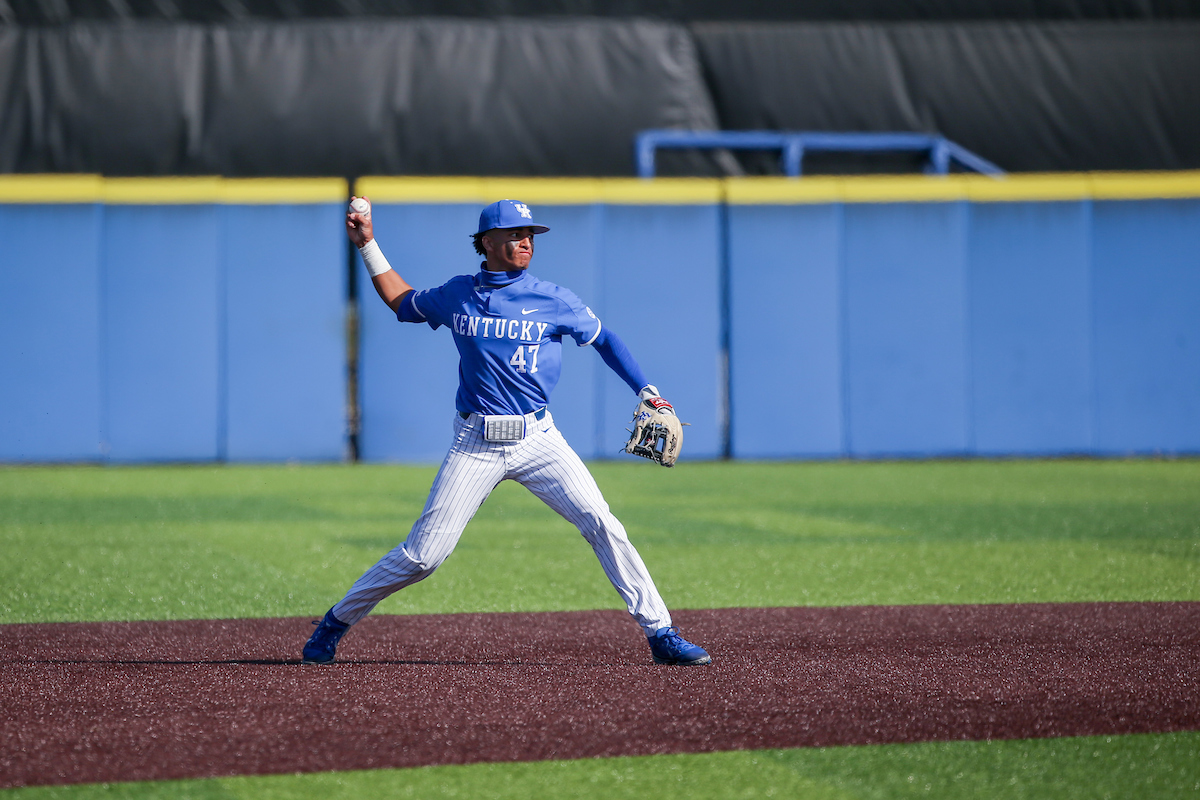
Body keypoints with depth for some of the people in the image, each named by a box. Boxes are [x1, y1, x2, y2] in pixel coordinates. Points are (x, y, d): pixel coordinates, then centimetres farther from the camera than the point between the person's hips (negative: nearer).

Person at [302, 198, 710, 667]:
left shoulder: (553, 301, 0)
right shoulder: (456, 295, 5)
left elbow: (603, 339, 13)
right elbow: (401, 301, 24)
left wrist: (646, 392, 4)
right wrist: (367, 245, 19)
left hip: (538, 439, 0)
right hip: (475, 446, 0)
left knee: (602, 525, -14)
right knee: (423, 555, -4)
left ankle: (659, 633, -8)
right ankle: (336, 622, 14)